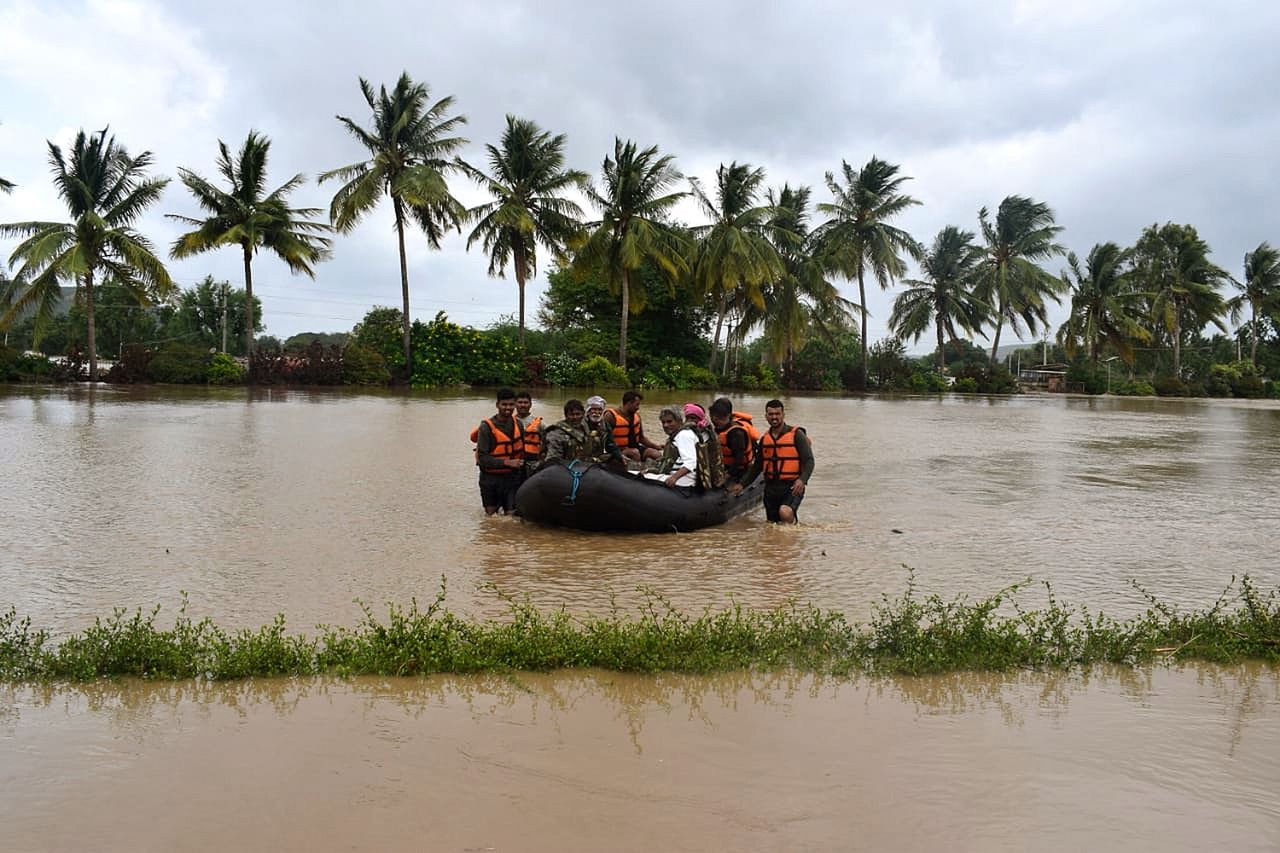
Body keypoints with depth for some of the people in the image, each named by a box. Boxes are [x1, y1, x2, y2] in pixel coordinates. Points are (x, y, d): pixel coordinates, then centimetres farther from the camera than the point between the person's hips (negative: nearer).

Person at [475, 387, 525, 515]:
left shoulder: (518, 424, 4)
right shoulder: (486, 427, -14)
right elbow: (482, 458, -18)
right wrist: (507, 462, -24)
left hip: (512, 477, 3)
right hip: (491, 479, -3)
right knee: (491, 514, 11)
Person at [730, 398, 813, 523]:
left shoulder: (796, 435, -3)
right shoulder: (765, 438, 14)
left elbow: (809, 461, -7)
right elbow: (757, 466, 20)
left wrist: (802, 480, -25)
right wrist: (741, 483, 11)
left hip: (792, 487, -6)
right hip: (771, 487, 6)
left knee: (785, 512, -32)